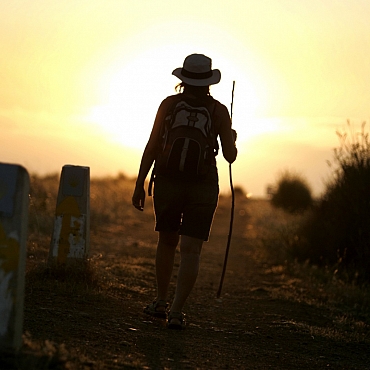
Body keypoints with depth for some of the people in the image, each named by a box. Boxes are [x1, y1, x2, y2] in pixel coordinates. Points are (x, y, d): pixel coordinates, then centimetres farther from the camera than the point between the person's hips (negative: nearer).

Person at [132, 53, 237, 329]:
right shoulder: (219, 111, -2)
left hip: (168, 182, 1)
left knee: (167, 242, 21)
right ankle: (177, 312, -15)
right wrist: (232, 139, 23)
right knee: (191, 251, -3)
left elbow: (152, 147, -4)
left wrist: (140, 184, 3)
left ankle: (161, 303, 28)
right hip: (203, 185, -1)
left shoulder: (169, 104, -2)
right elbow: (230, 156, 0)